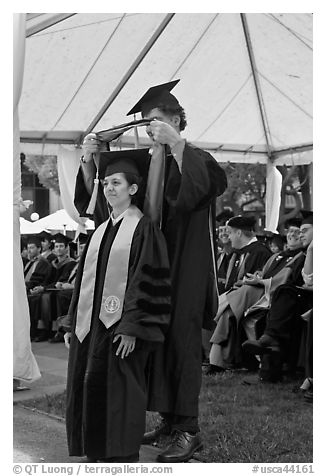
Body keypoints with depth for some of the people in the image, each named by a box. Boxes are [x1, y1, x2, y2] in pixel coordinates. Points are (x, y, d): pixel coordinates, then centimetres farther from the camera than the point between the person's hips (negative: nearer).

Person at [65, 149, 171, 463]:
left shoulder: (144, 230, -7)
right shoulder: (101, 231, 15)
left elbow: (147, 282, -13)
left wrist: (131, 329, -20)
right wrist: (75, 324, 12)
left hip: (121, 329, -7)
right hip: (91, 327, 7)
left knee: (120, 396, -2)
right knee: (90, 389, 8)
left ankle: (123, 457, 9)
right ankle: (96, 453, 20)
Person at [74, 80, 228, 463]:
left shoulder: (193, 158, -3)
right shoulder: (145, 164, 13)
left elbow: (213, 183, -26)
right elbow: (99, 198, 10)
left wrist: (176, 145, -34)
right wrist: (88, 160, -7)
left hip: (184, 268, -6)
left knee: (180, 340, -6)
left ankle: (188, 429, -2)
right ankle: (168, 417, 17)